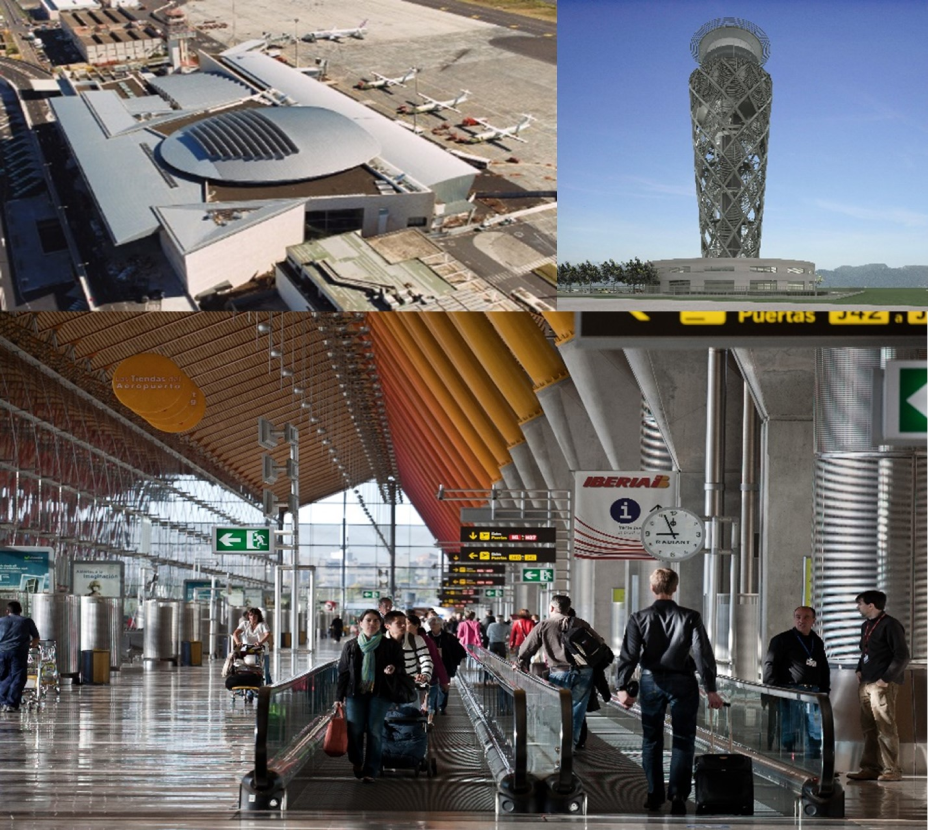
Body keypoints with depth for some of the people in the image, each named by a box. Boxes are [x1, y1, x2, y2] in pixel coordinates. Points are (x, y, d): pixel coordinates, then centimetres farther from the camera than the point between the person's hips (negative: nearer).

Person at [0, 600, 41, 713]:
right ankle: (11, 704, -12)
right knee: (17, 679, -2)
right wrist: (32, 645, 41)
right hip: (18, 652, -2)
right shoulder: (27, 621, 13)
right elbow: (36, 638, 19)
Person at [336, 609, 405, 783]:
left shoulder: (391, 645, 6)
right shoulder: (351, 646, 9)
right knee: (355, 730, -4)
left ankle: (370, 771, 0)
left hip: (380, 693, -1)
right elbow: (343, 673, 10)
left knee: (375, 731, -7)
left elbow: (402, 667, 10)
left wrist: (394, 669, -14)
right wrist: (339, 697, 5)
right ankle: (356, 762, 22)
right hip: (355, 693, 1)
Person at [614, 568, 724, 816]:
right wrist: (710, 689, -4)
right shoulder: (690, 617, -6)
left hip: (652, 682, 1)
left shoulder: (639, 618, -4)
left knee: (651, 739, 13)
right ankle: (678, 795, -5)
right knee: (683, 740, 5)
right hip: (682, 682, -1)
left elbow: (628, 655, -6)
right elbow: (703, 654, -8)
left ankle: (654, 795, 15)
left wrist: (623, 687, -1)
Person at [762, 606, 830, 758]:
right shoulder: (782, 640, 1)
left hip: (813, 693, 5)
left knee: (816, 733, 3)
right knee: (789, 734, -5)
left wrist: (824, 690, 15)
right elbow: (770, 665, -4)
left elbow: (824, 669, 25)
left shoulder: (817, 642, 18)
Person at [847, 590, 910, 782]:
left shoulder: (890, 625, -10)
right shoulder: (866, 626, 16)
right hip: (866, 684, 9)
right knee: (869, 728, 9)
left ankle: (892, 770, -6)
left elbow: (902, 656, -13)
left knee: (885, 727, -8)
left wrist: (886, 679, -16)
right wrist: (860, 670, 11)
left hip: (883, 684, -9)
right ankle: (871, 768, 13)